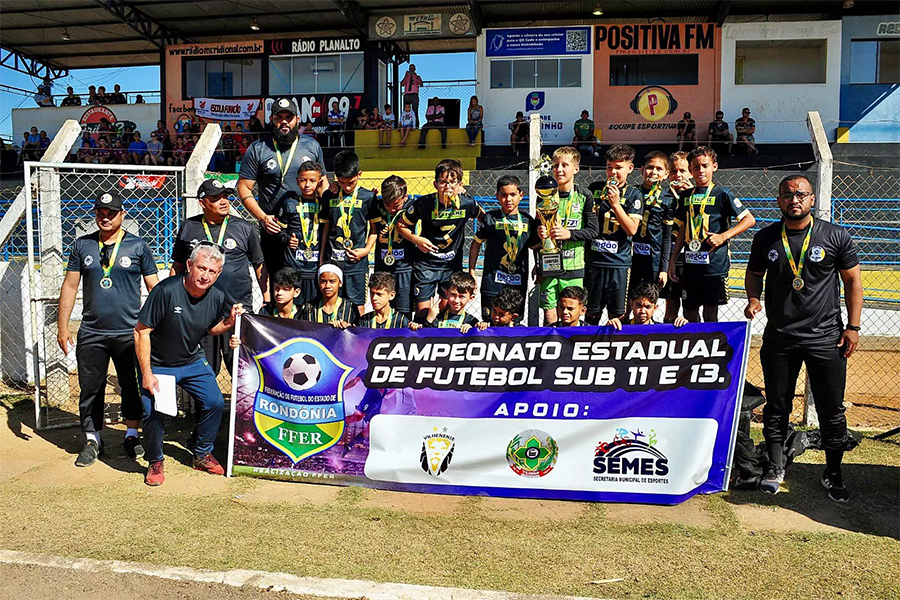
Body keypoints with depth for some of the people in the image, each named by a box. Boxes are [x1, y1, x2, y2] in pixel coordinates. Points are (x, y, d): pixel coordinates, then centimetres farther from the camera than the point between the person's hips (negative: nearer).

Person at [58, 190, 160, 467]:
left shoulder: (138, 246, 2)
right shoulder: (82, 246, 7)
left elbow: (154, 288, 4)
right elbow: (70, 286, 9)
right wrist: (62, 326, 5)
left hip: (129, 332, -2)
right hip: (91, 333, 2)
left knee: (132, 386, 6)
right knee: (90, 388, 7)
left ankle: (131, 436, 22)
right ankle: (92, 441, 21)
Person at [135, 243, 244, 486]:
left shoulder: (217, 298, -10)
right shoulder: (166, 291, -26)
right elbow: (141, 331, -20)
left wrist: (230, 321, -12)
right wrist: (147, 373, -19)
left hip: (193, 362, 5)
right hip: (158, 364, -4)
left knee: (215, 402, -4)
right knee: (153, 413, -14)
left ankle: (202, 456, 19)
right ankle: (154, 463, 13)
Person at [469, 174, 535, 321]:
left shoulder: (527, 220, 6)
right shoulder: (491, 218, -2)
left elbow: (535, 246, 18)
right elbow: (476, 244, 5)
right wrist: (471, 271, 3)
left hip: (519, 281, 3)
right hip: (493, 281, -3)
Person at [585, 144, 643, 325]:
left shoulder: (633, 194, 1)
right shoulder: (594, 188, 8)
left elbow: (632, 229, -9)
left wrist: (615, 203, -15)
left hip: (619, 262, -2)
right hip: (593, 260, 2)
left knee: (616, 315, 5)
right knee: (591, 313, 9)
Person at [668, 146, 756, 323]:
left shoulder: (722, 194, -2)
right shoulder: (687, 197, 12)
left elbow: (749, 220, -4)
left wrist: (723, 236, -15)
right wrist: (672, 260, 14)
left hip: (714, 263, -5)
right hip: (690, 263, 5)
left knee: (710, 313, 1)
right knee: (689, 312, 9)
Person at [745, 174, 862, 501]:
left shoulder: (836, 236, -1)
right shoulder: (765, 238, 4)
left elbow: (853, 281, 4)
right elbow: (754, 273, 18)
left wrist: (852, 326, -2)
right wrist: (754, 298, -3)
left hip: (826, 338, -1)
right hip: (779, 336, 2)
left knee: (832, 409, 5)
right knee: (776, 405, 9)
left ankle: (833, 474, 22)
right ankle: (775, 467, 25)